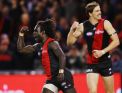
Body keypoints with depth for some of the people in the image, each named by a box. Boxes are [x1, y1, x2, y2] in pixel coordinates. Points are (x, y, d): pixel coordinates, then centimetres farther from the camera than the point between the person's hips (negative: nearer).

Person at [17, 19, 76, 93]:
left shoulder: (52, 43, -10)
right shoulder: (39, 46, 15)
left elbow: (62, 56, -21)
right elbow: (21, 49, 22)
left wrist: (61, 72, -32)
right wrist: (21, 34, 14)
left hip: (63, 77, -8)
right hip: (52, 79, 9)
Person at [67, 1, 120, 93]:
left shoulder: (105, 23, -7)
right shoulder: (83, 26, -2)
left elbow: (116, 41, -10)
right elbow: (70, 42, 2)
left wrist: (103, 51, -19)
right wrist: (72, 30, -15)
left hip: (105, 62, -1)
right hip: (91, 63, 1)